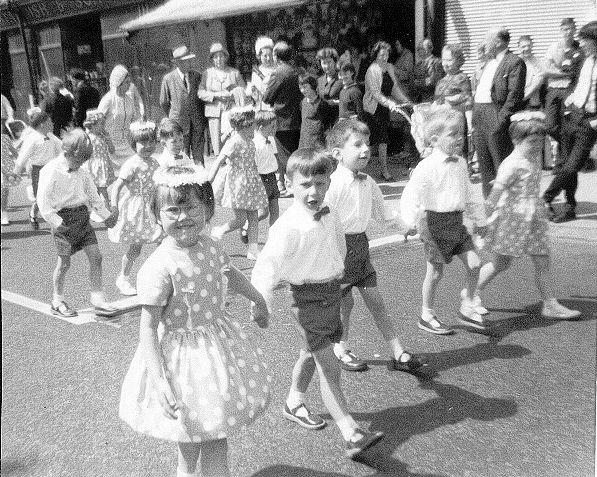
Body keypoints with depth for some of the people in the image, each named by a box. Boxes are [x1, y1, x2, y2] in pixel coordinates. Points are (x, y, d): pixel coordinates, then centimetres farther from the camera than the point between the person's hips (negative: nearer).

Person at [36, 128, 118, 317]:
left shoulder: (81, 172, 10)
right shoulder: (51, 171, -11)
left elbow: (92, 195, 20)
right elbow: (43, 200, -14)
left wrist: (106, 215, 20)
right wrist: (56, 222, -20)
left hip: (82, 216, 6)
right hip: (63, 218, -6)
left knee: (95, 255, -2)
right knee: (64, 262, -1)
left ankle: (97, 297, 7)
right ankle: (58, 301, 17)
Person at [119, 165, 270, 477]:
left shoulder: (210, 245, -5)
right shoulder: (159, 267, -26)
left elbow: (228, 273, 18)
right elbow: (148, 329, -23)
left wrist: (257, 299, 30)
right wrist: (159, 381, -30)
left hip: (219, 344, 6)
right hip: (184, 357, -6)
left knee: (217, 441, 21)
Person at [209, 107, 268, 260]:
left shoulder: (249, 141, 8)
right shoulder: (234, 142, -16)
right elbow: (219, 161, -21)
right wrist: (209, 181, -26)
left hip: (251, 184, 8)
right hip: (238, 185, -8)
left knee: (253, 218, 6)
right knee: (241, 219, -4)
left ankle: (253, 249, 12)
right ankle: (219, 232, 23)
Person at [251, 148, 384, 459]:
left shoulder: (329, 216, -1)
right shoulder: (288, 227, -24)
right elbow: (267, 266, -29)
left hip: (332, 290, 8)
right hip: (309, 297, -8)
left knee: (311, 353, 24)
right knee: (329, 367, -7)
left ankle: (294, 404, 46)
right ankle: (351, 434, -2)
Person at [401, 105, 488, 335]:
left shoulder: (460, 163, 9)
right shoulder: (427, 167, -15)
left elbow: (468, 195, 22)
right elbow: (411, 195, -21)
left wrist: (478, 219, 27)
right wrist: (411, 221, -35)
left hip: (457, 222, 7)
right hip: (436, 222, -7)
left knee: (474, 264, 1)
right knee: (435, 271, 3)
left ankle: (467, 307, 20)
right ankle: (426, 315, 21)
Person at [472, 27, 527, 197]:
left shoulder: (514, 62, -7)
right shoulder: (489, 63, 21)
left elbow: (515, 94, -15)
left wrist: (502, 118, -21)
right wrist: (474, 118, 15)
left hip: (496, 115, -9)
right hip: (479, 117, 9)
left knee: (501, 165, -5)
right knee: (484, 165, 12)